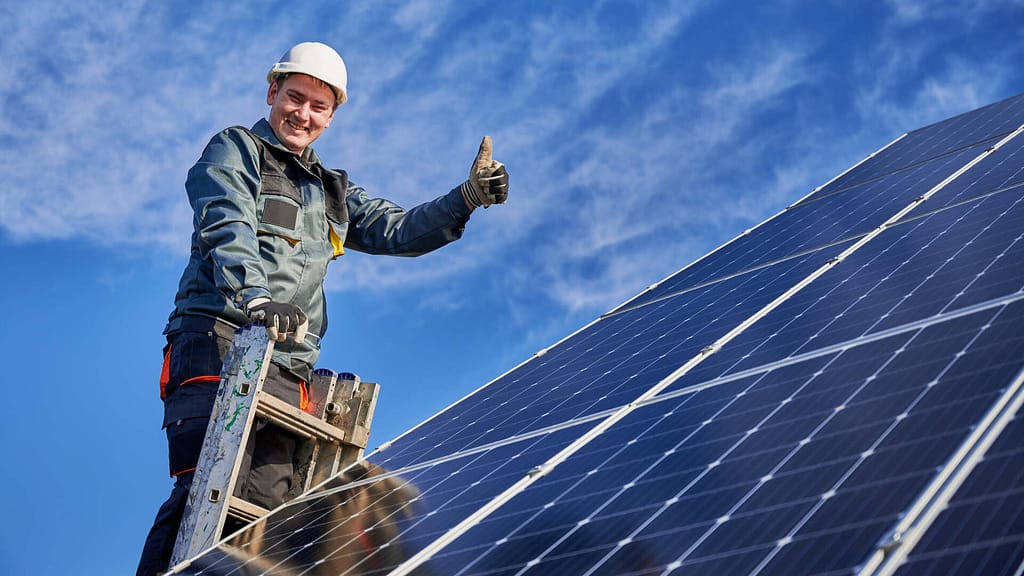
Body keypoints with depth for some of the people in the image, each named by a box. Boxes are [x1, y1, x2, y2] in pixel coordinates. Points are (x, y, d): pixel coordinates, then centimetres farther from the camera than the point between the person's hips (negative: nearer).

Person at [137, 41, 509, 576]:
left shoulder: (331, 192, 30)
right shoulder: (234, 150, 11)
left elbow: (397, 230, 22)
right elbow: (229, 227, -8)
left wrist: (468, 196, 6)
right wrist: (253, 297, -27)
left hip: (287, 369, 6)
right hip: (222, 341, -6)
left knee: (266, 504, -8)